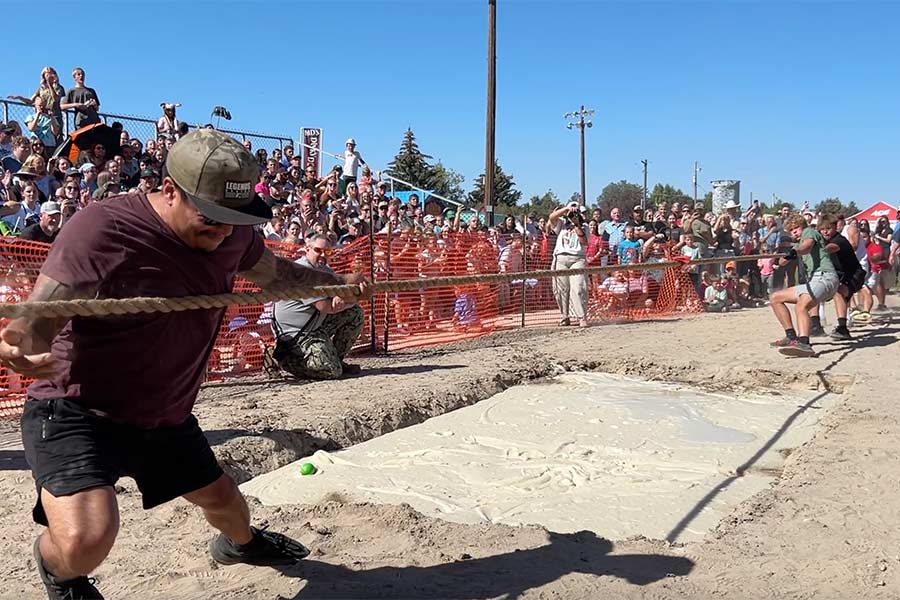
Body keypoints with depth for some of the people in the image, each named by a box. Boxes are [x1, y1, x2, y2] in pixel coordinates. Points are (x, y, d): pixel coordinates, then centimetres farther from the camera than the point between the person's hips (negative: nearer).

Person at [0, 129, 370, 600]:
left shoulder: (232, 233, -5)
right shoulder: (102, 229, -26)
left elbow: (273, 272, 17)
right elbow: (39, 316, -31)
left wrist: (337, 284, 19)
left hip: (165, 415, 7)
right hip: (76, 411, -6)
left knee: (222, 498, 23)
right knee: (87, 538, -28)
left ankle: (239, 543, 63)